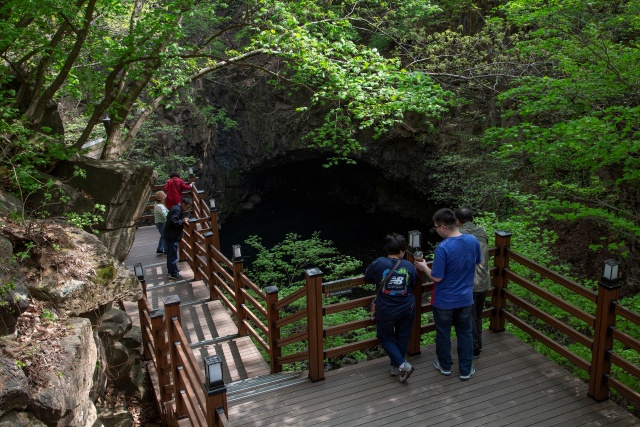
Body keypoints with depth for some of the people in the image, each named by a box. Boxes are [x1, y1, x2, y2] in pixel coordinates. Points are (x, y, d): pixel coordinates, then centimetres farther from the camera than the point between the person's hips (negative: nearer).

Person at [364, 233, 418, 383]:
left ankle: (402, 365, 2)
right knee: (402, 338, 20)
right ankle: (395, 367, 31)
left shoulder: (378, 263, -18)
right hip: (407, 309, 3)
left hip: (386, 311, -2)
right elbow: (414, 286, 6)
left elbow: (367, 277, -2)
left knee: (386, 338, 16)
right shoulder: (409, 266, -10)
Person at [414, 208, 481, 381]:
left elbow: (437, 277, -22)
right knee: (465, 333, 19)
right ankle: (466, 370, 28)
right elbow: (477, 262, 8)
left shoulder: (443, 248, -28)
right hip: (466, 298, 4)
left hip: (445, 300, -4)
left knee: (443, 333, 17)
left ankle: (445, 365, 35)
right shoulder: (473, 241, -10)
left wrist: (424, 267, -5)